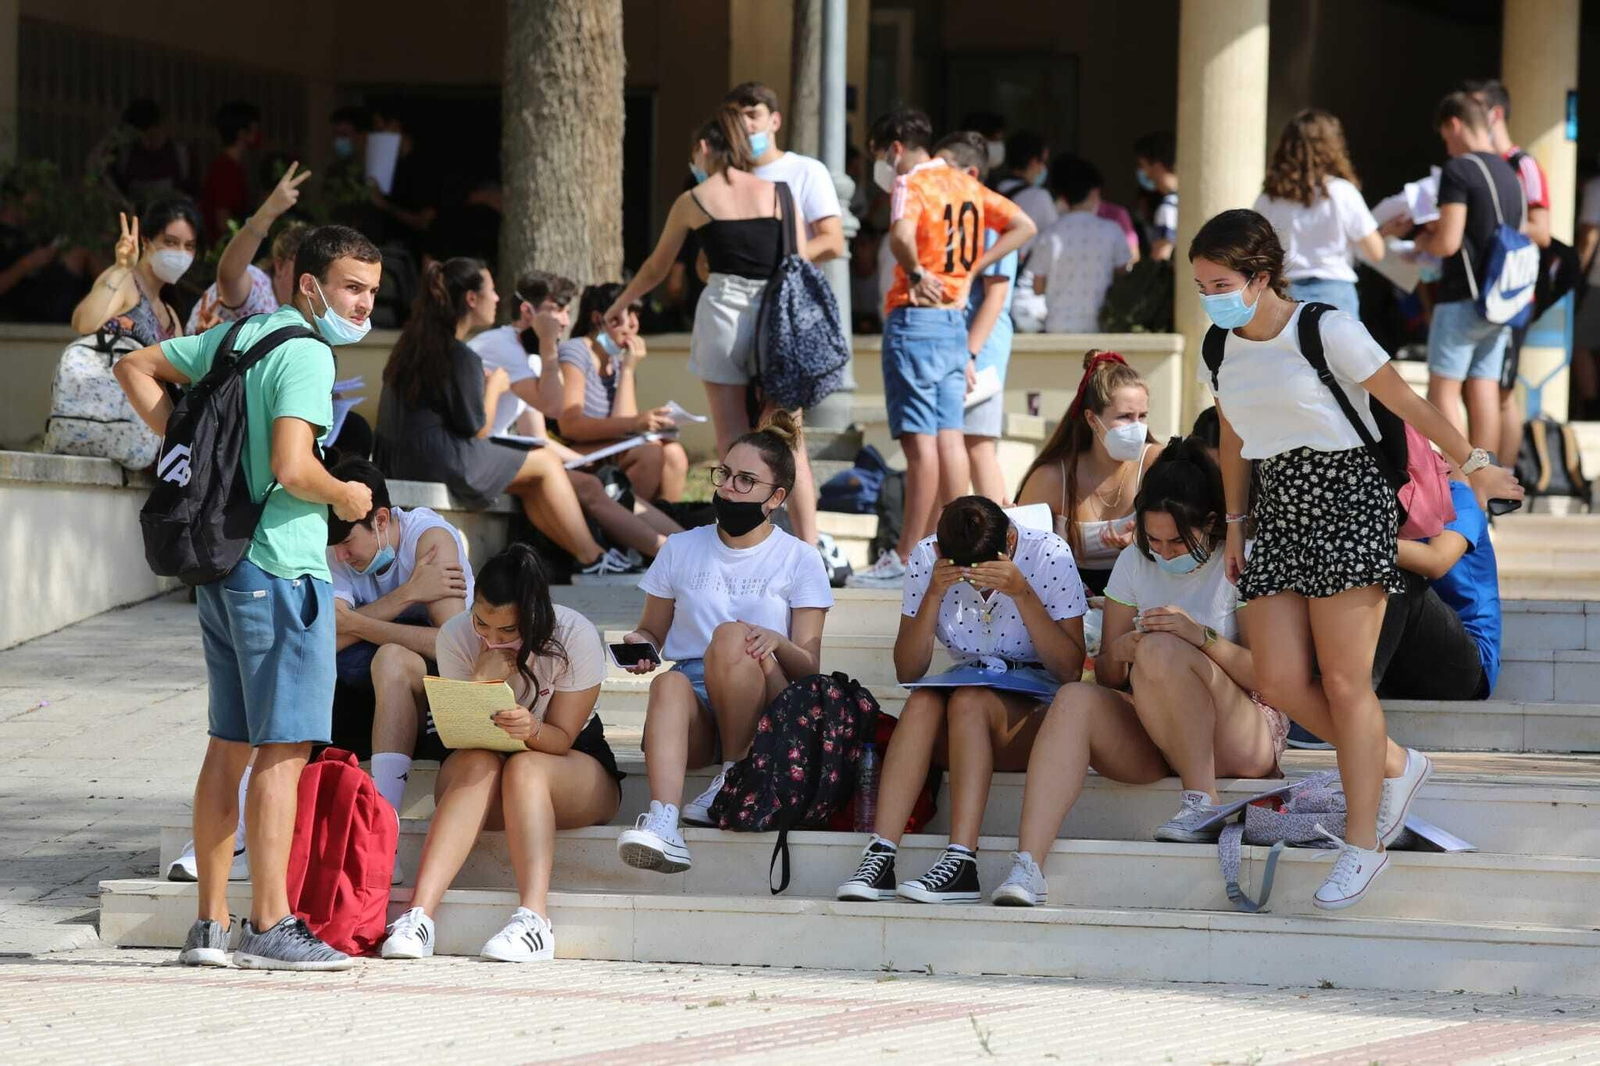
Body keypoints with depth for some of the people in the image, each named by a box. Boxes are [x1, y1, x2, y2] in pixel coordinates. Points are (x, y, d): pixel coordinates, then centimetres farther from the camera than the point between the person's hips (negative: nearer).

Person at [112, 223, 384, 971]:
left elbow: (135, 369, 22)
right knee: (284, 748, -6)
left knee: (230, 747, 13)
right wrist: (345, 498, -6)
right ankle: (269, 928, -7)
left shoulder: (238, 335, 13)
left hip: (223, 565, 9)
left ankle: (210, 925, 15)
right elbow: (291, 468, -25)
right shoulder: (304, 355, -14)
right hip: (281, 568, -9)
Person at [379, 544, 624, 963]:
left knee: (524, 768, -35)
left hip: (573, 771, -1)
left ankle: (533, 917, -52)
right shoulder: (456, 637, -14)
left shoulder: (576, 637, -18)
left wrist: (531, 731, -40)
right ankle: (420, 913, -50)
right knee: (478, 763, -34)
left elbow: (561, 737, -16)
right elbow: (463, 739, -14)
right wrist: (483, 682, -33)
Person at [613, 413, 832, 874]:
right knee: (670, 684, -35)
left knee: (731, 636, -32)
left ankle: (734, 776, -20)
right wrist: (638, 644, -5)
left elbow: (809, 666, 2)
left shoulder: (799, 560, 7)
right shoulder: (681, 550, 15)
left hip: (764, 715, -2)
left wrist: (777, 644, -21)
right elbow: (652, 632, 20)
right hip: (694, 716, 2)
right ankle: (662, 823, -58)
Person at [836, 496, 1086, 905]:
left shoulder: (1050, 556, -11)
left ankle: (962, 861, -44)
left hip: (1037, 709, -3)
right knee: (924, 701, -32)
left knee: (968, 702, -34)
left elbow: (1070, 670, -15)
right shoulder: (927, 558, -4)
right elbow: (907, 671, -5)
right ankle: (879, 855, -42)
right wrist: (934, 593, -18)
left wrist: (1022, 592, -25)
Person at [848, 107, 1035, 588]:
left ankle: (904, 560, -6)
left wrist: (916, 273, -14)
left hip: (916, 317, -8)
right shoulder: (964, 185, 14)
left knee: (920, 441, -8)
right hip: (955, 319, 8)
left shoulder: (912, 184, -9)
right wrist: (971, 268, 12)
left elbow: (901, 235, -30)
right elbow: (1023, 226, 19)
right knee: (949, 437, 8)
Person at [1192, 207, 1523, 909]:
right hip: (1279, 509, 6)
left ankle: (1363, 843, 1)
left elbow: (1406, 404, -5)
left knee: (1343, 682, -8)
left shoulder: (1326, 331, -12)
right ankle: (1394, 765, 18)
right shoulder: (1221, 352, 7)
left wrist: (1474, 466, 2)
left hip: (1347, 497, -6)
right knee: (1279, 683, -4)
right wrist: (1235, 526, 23)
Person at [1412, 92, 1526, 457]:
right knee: (1484, 392, 8)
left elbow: (1448, 243, -20)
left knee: (1443, 391, -3)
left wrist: (1424, 242, 3)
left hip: (1462, 299, -8)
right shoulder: (1510, 175, 13)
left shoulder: (1458, 171, -12)